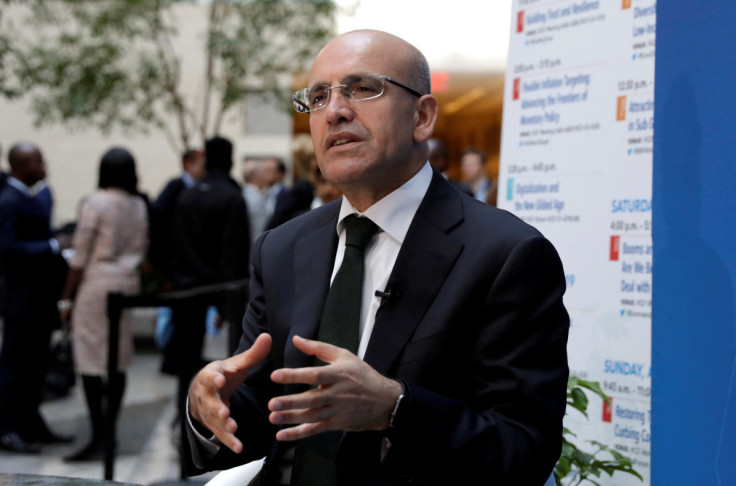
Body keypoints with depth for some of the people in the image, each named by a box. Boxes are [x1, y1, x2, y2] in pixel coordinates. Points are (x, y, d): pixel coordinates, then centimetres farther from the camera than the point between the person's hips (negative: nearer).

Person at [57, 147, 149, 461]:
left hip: (97, 283, -6)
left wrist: (67, 298, -2)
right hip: (128, 285, 6)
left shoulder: (96, 202, -9)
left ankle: (98, 439, -7)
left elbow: (80, 256, -8)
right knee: (119, 361, 10)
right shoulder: (139, 206, 7)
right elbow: (142, 250, 12)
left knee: (91, 363, -4)